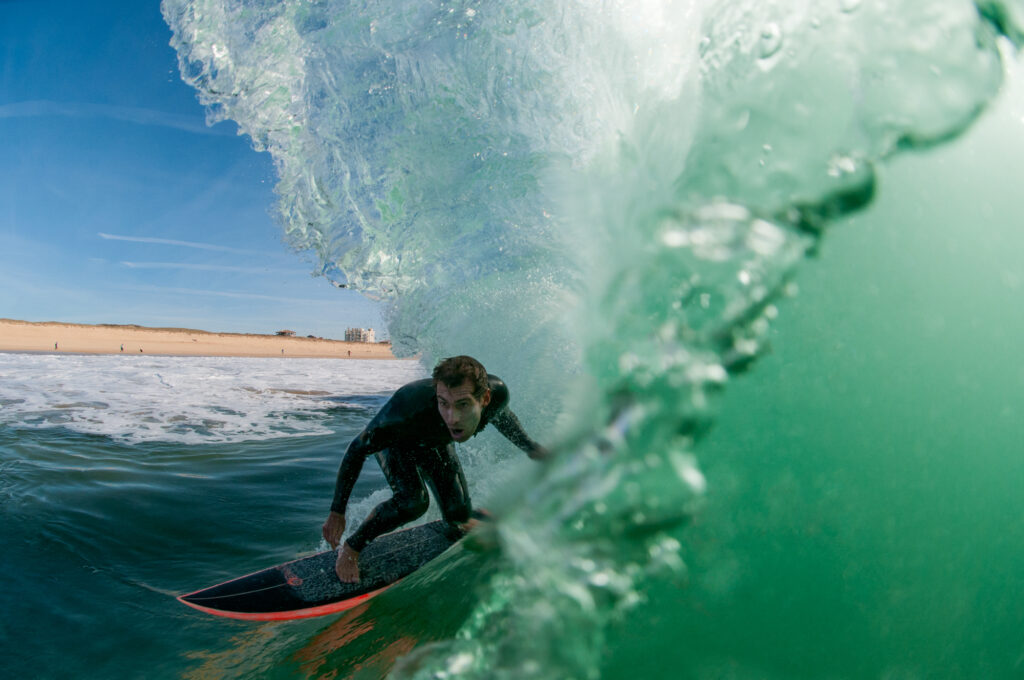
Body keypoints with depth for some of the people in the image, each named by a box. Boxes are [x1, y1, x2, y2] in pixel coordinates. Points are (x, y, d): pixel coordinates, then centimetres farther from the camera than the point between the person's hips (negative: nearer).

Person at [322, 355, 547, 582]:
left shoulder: (497, 391, -36)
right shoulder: (411, 409, -47)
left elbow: (500, 413, -7)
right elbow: (357, 449, -30)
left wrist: (530, 447, 4)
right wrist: (337, 512, -25)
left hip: (437, 442, 4)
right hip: (394, 439, -4)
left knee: (459, 517, -1)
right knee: (413, 502, -27)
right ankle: (350, 550, -2)